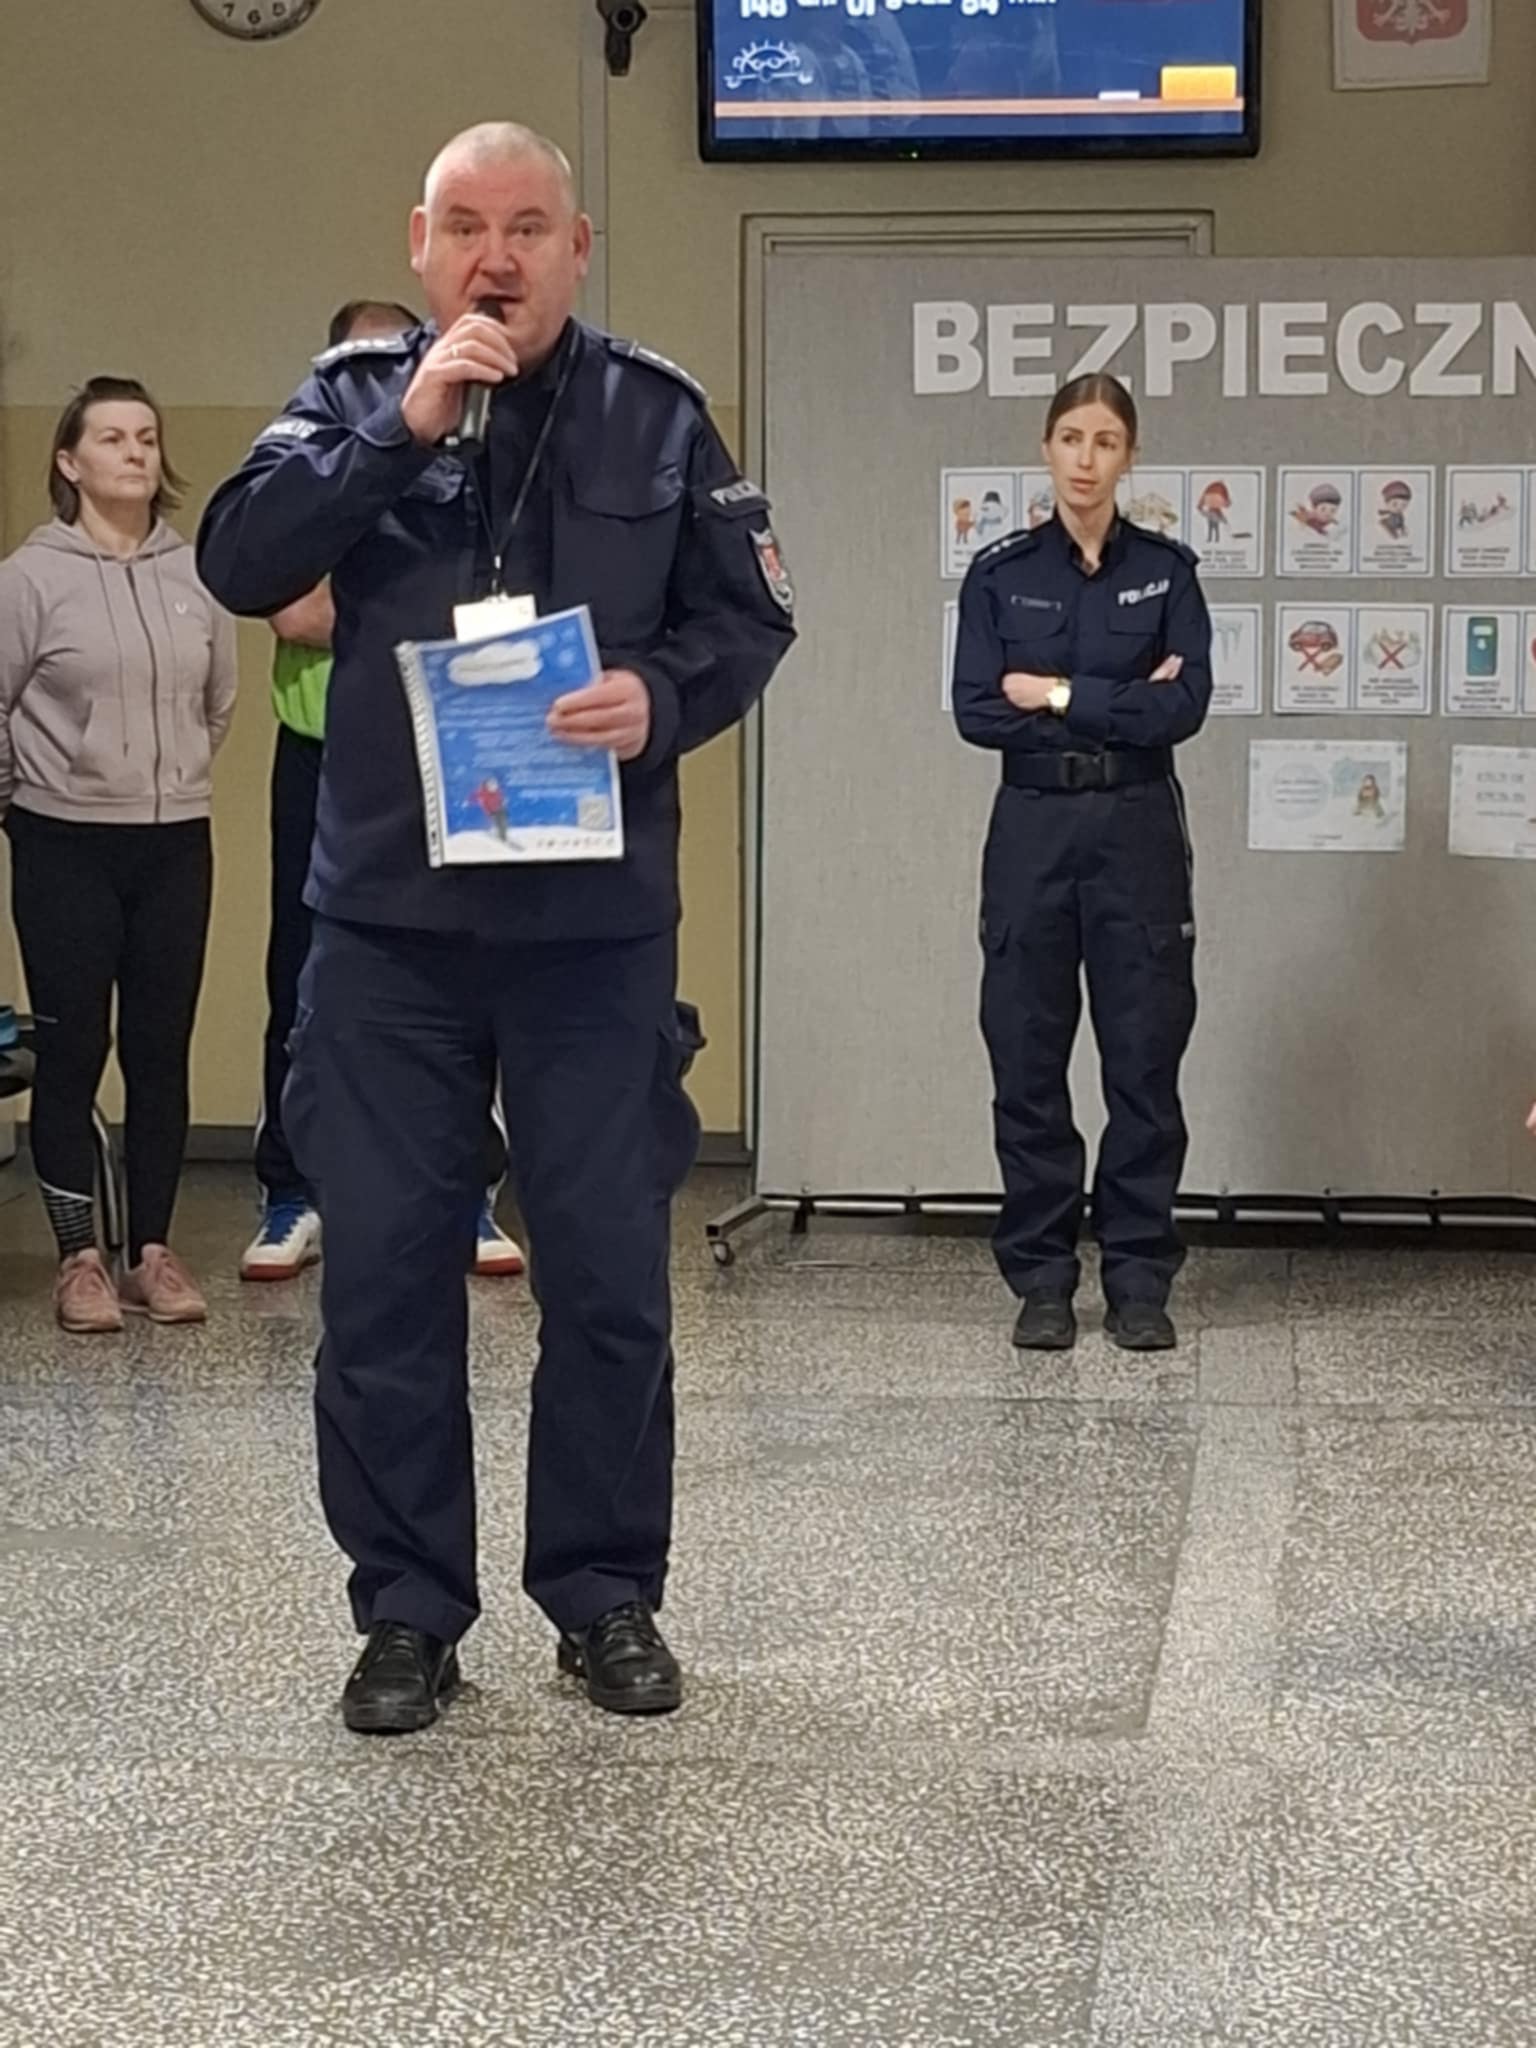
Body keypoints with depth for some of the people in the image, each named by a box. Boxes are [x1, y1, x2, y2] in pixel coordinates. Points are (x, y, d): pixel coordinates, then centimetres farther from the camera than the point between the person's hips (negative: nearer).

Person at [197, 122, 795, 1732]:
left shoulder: (658, 414, 4)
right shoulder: (354, 397, 4)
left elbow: (749, 615, 6)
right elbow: (239, 563, -9)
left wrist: (664, 695, -15)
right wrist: (406, 426, -17)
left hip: (595, 924, 0)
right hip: (386, 919, 0)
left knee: (608, 1273, 6)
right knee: (382, 1270, 4)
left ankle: (607, 1596, 20)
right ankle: (406, 1610, 16)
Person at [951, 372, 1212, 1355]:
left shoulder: (1166, 570, 3)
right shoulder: (1000, 573, 4)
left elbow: (1186, 706, -10)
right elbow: (978, 712, -8)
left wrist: (1059, 697, -10)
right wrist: (1121, 704, -10)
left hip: (1139, 829, -1)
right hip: (1033, 828, 1)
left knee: (1144, 1057, 1)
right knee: (1030, 1060, 3)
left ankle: (1139, 1279, 9)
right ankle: (1042, 1278, 12)